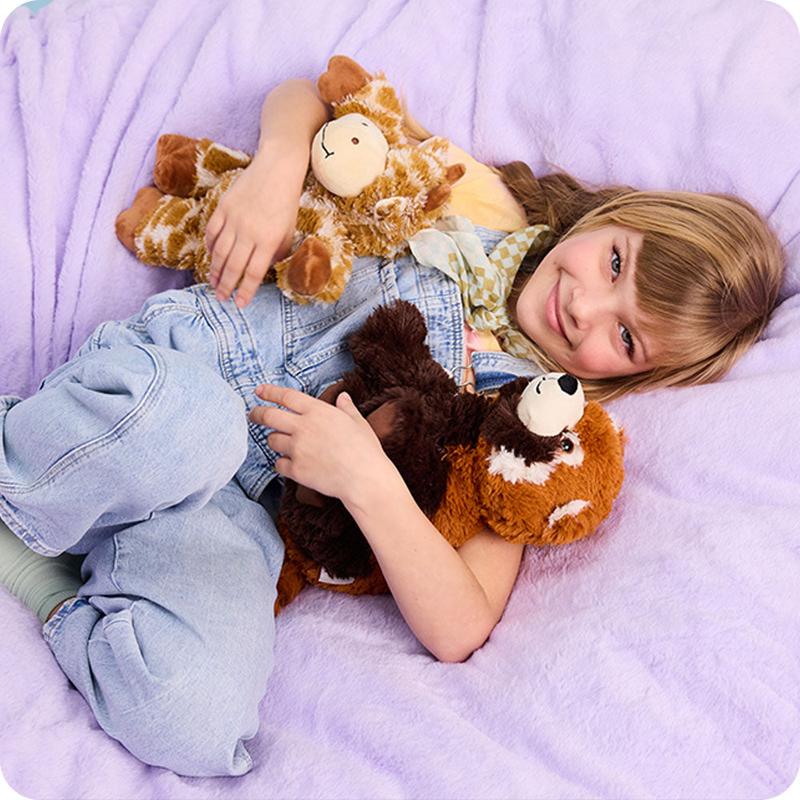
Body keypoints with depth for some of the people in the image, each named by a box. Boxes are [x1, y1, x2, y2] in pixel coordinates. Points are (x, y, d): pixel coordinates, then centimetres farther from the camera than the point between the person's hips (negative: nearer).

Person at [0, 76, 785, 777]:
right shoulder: (480, 198, 7)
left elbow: (457, 633, -8)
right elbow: (311, 91, 12)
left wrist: (366, 480, -21)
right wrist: (278, 164, -10)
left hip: (228, 504, 0)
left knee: (199, 725, -33)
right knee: (189, 419, -40)